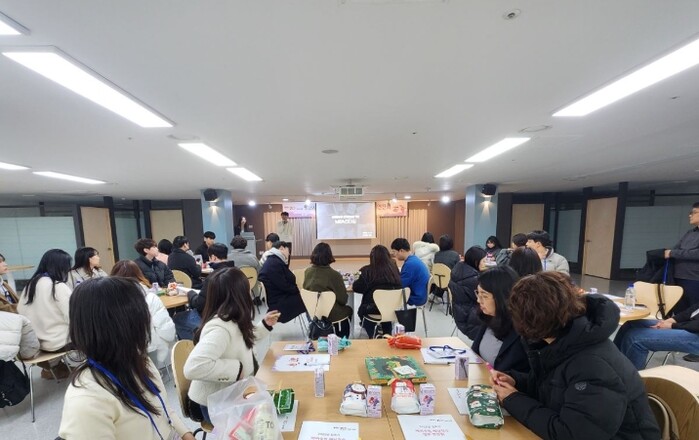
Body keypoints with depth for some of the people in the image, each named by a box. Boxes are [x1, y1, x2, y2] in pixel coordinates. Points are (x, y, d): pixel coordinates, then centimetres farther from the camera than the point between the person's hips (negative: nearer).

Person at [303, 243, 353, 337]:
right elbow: (343, 300, -16)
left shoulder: (307, 271, -9)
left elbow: (307, 290, 6)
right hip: (330, 314, -5)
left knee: (344, 309, 31)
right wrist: (345, 292, 4)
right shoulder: (334, 275, -23)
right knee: (348, 310, 28)